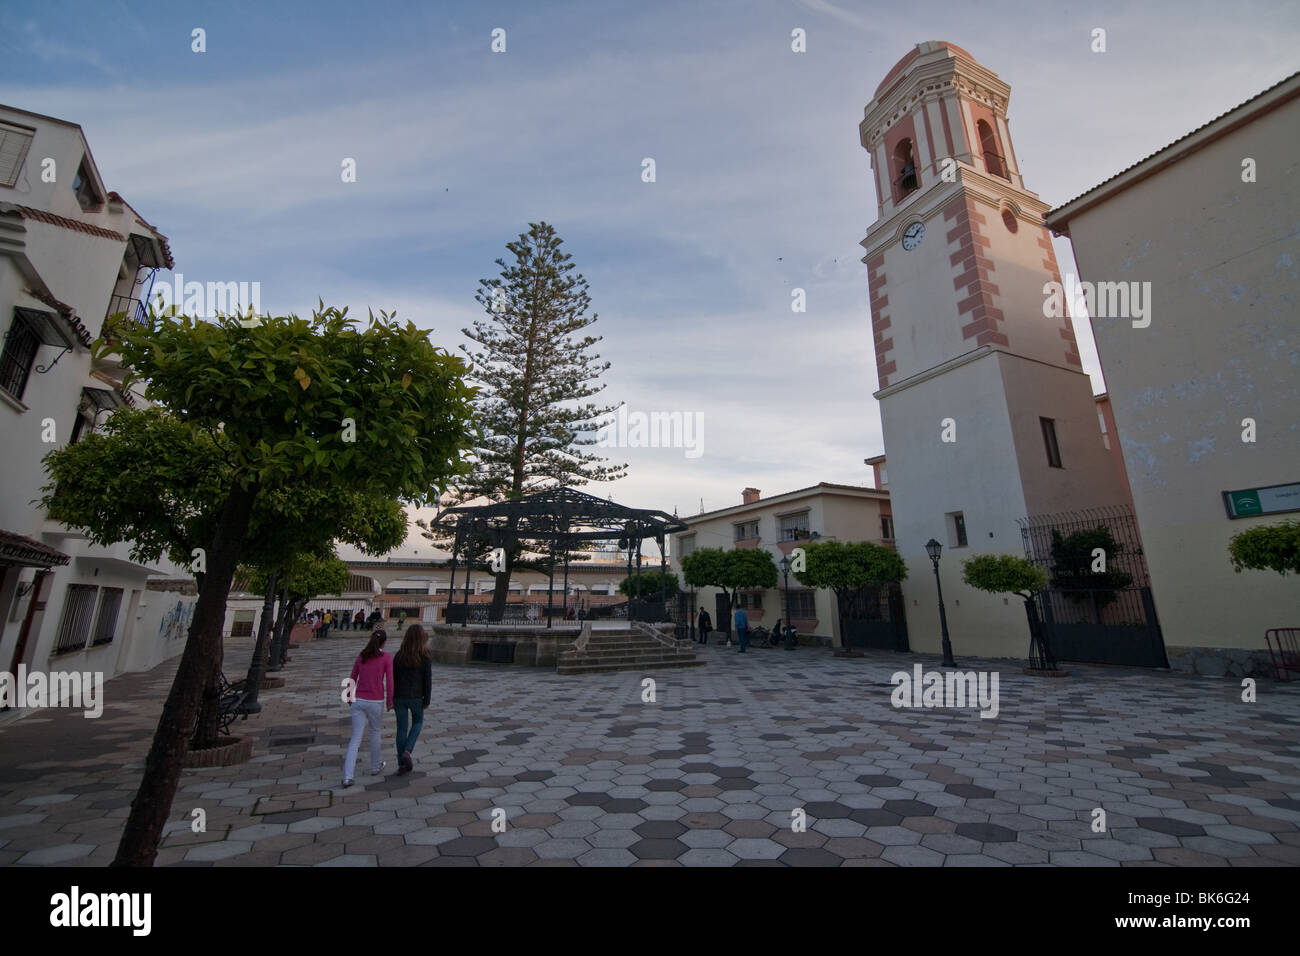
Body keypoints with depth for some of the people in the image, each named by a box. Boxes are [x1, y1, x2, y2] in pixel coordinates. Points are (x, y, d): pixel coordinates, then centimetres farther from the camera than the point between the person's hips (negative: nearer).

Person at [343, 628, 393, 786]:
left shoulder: (361, 656, 4)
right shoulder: (387, 657, -9)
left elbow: (353, 678, 11)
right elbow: (389, 681, -10)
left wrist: (351, 697, 26)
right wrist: (390, 701, 2)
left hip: (359, 701, 3)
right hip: (376, 702, -3)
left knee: (355, 738, 5)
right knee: (375, 733, 17)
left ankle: (347, 777, -2)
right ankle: (375, 767, 32)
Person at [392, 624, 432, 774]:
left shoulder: (399, 655, 0)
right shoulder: (425, 656, -11)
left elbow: (393, 677, 4)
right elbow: (427, 680, -11)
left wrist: (392, 697, 14)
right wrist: (427, 701, -2)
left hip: (400, 697, 3)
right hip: (416, 696, -3)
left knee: (402, 728, 12)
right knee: (418, 722, 22)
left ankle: (402, 764, 17)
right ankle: (407, 751, 3)